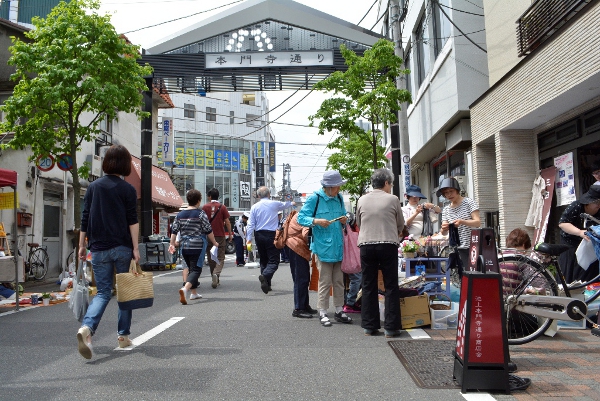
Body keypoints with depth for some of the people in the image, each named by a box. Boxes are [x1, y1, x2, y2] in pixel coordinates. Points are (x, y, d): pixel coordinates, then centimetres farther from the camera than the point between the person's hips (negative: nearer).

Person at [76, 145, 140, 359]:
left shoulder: (93, 187, 6)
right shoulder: (127, 189, -4)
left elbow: (85, 218, 6)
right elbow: (132, 221, -8)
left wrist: (82, 245, 12)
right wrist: (135, 248, -6)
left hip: (99, 248, 3)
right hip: (122, 247, -2)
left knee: (103, 291, 7)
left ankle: (86, 327, -18)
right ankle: (123, 335, 18)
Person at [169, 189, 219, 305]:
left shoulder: (180, 214, 8)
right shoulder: (200, 213, -7)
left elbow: (174, 231, 8)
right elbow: (208, 230, -6)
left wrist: (172, 244, 15)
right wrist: (214, 242, 4)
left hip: (184, 247, 6)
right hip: (197, 246, -6)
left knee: (191, 268, 19)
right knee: (196, 269, -5)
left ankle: (194, 293, 26)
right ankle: (185, 289, -28)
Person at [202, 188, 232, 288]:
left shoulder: (205, 207, 1)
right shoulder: (222, 207, -1)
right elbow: (227, 222, -2)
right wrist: (230, 234, 8)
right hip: (220, 236, -1)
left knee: (211, 258, 12)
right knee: (220, 258, 3)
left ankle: (215, 280, 18)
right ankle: (216, 274, -22)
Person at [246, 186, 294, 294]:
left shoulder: (254, 207, 4)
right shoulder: (274, 204, 1)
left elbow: (251, 224, 1)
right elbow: (285, 205, 22)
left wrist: (249, 238, 3)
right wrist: (292, 203, 44)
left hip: (259, 235, 4)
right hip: (271, 234, -4)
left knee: (263, 260, 15)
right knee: (274, 260, -5)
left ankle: (266, 284, 18)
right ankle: (265, 276, -33)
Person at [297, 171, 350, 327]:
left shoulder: (339, 198, 11)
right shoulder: (314, 198, -7)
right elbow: (301, 217, -7)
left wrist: (345, 220, -1)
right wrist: (316, 221, -23)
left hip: (338, 246, 6)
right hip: (323, 246, -6)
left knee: (339, 281, 12)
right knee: (325, 281, -2)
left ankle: (339, 310, 24)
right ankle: (323, 313, 9)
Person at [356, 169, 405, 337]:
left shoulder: (362, 200, 7)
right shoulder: (393, 200, 0)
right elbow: (401, 225, 9)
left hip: (366, 245, 3)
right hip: (388, 245, -2)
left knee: (368, 287, 9)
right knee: (391, 287, 5)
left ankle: (369, 326, 13)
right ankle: (391, 327, 5)